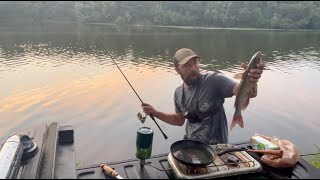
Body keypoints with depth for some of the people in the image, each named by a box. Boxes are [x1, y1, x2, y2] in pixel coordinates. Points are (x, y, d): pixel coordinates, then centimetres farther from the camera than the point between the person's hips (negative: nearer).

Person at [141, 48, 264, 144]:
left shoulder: (214, 81, -18)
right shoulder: (179, 93, 1)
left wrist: (251, 80, -50)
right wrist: (155, 113, 5)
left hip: (215, 147, -5)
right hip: (190, 145, 5)